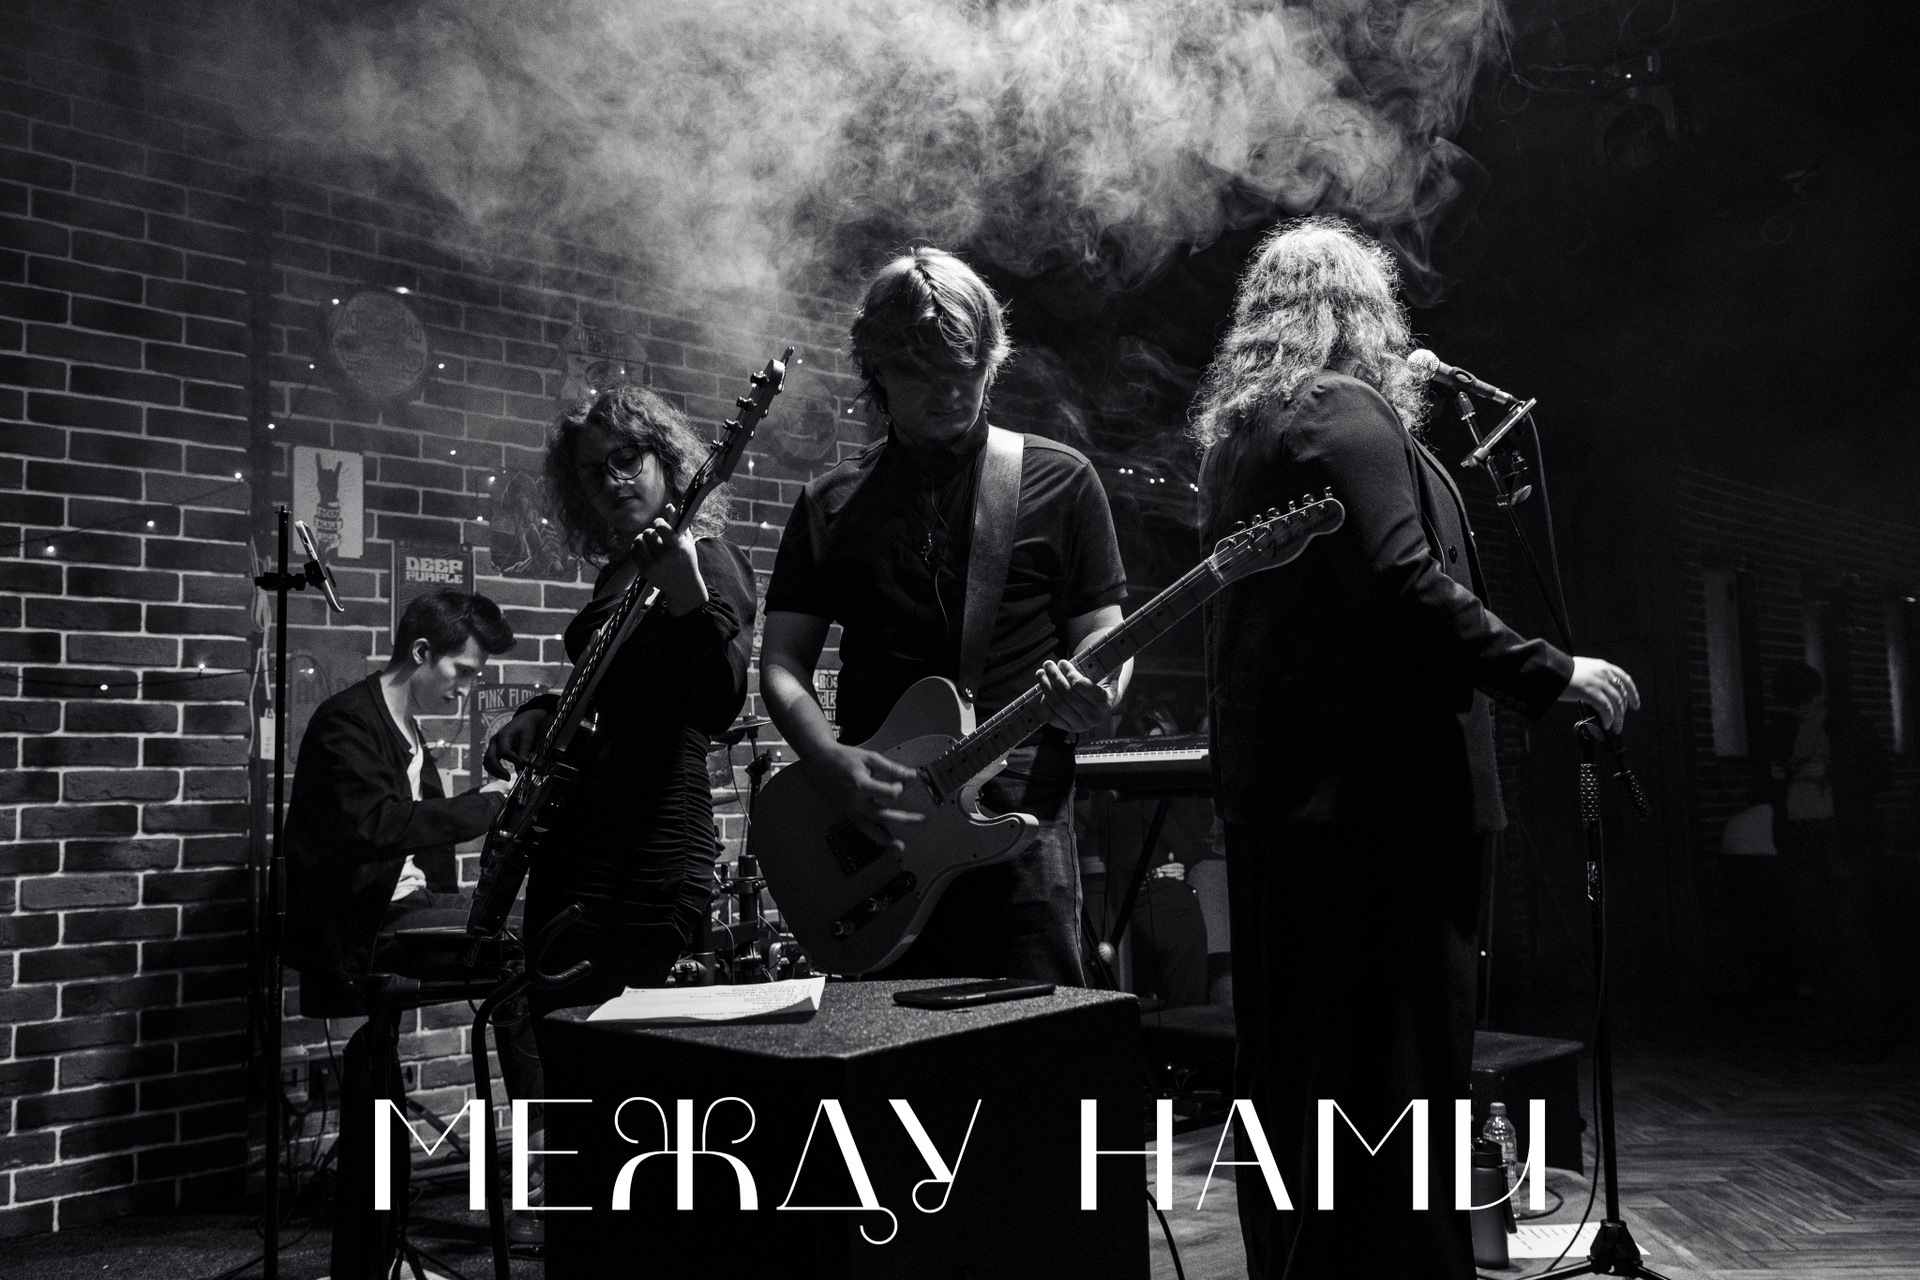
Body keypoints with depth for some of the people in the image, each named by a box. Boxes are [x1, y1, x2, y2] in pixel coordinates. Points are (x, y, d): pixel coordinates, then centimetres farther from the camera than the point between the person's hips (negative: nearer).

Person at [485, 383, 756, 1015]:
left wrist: (688, 595, -35)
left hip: (646, 856, -9)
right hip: (572, 840, 9)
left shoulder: (709, 560, -8)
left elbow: (719, 708, -23)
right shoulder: (618, 573, 16)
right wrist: (539, 715, 10)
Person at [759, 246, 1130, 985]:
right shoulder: (832, 505, 11)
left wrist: (1095, 695, -17)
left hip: (1018, 819, -2)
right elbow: (781, 662, 9)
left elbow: (1100, 632, 7)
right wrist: (832, 760, -10)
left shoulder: (1059, 481, 6)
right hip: (873, 833, 2)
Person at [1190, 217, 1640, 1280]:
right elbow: (1404, 581, -20)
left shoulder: (1235, 433, 19)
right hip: (1378, 787, -9)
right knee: (1396, 1069, -4)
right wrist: (1550, 675, -14)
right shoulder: (1346, 414, -8)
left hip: (1271, 787, 9)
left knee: (1290, 1064, 14)